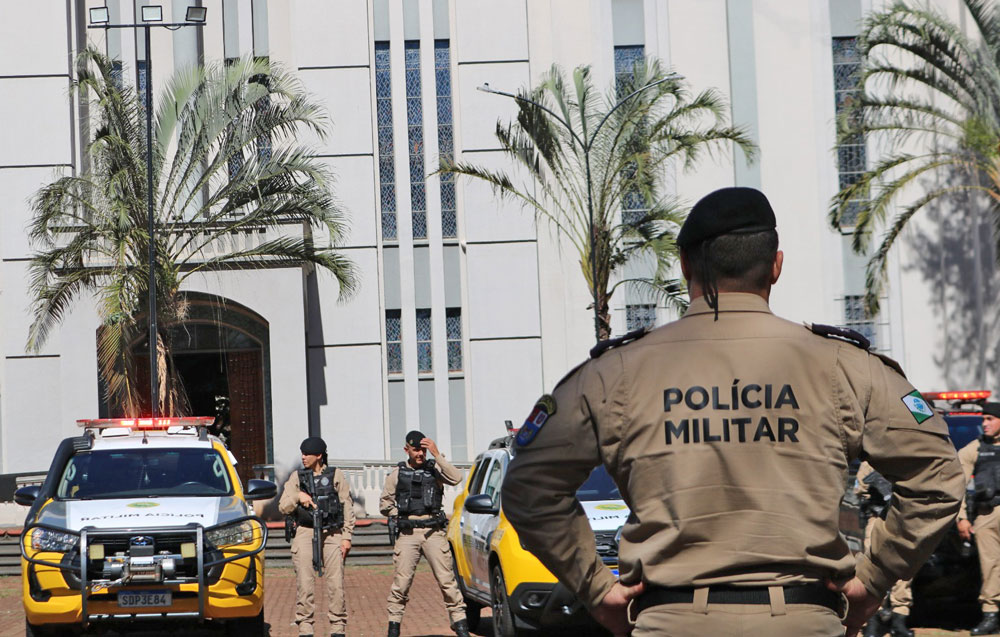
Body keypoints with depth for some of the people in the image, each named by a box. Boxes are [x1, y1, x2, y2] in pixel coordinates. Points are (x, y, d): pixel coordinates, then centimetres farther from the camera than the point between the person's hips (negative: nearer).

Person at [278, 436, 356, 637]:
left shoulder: (336, 475, 8)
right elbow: (283, 507, 8)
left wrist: (346, 537, 1)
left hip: (332, 533, -1)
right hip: (305, 532, 1)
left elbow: (348, 507, 7)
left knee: (336, 582, -5)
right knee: (304, 582, -5)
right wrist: (298, 496, -12)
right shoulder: (297, 477, 12)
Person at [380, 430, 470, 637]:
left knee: (446, 579, -5)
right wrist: (400, 517, 5)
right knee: (401, 580, -3)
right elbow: (385, 504, 17)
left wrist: (437, 455, -14)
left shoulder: (434, 469, 9)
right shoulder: (397, 474, 12)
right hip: (408, 534, 1)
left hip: (434, 532, -1)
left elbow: (456, 478, -11)